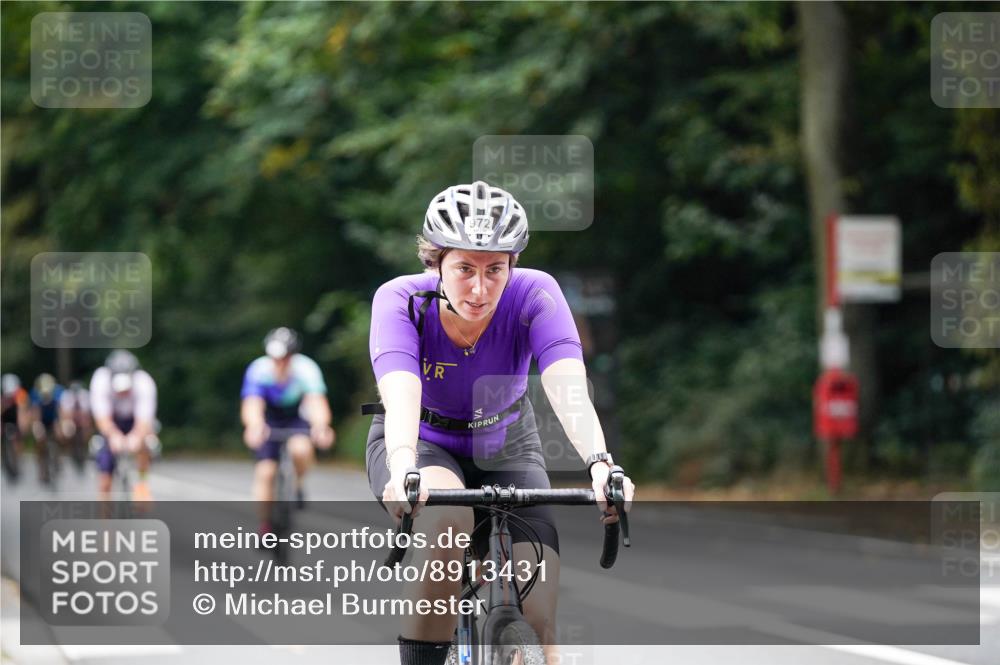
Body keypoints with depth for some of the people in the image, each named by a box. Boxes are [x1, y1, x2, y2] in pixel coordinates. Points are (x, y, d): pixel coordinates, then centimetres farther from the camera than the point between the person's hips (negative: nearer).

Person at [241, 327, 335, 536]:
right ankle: (265, 527, 3)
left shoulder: (306, 369, -30)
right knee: (265, 471, -13)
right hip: (269, 420, 1)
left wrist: (321, 427, -66)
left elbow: (317, 403, -44)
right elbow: (251, 406, -44)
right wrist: (255, 427, -67)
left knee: (300, 449, -31)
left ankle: (297, 485, 1)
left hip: (298, 417, -1)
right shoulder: (259, 371, -30)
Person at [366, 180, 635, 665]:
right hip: (423, 444, -1)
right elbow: (401, 394, -43)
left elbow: (567, 388, -40)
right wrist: (402, 470, -63)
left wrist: (601, 463, -58)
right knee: (448, 519, -38)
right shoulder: (400, 300, -27)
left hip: (505, 447, 2)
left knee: (538, 619, -18)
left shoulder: (534, 295, -26)